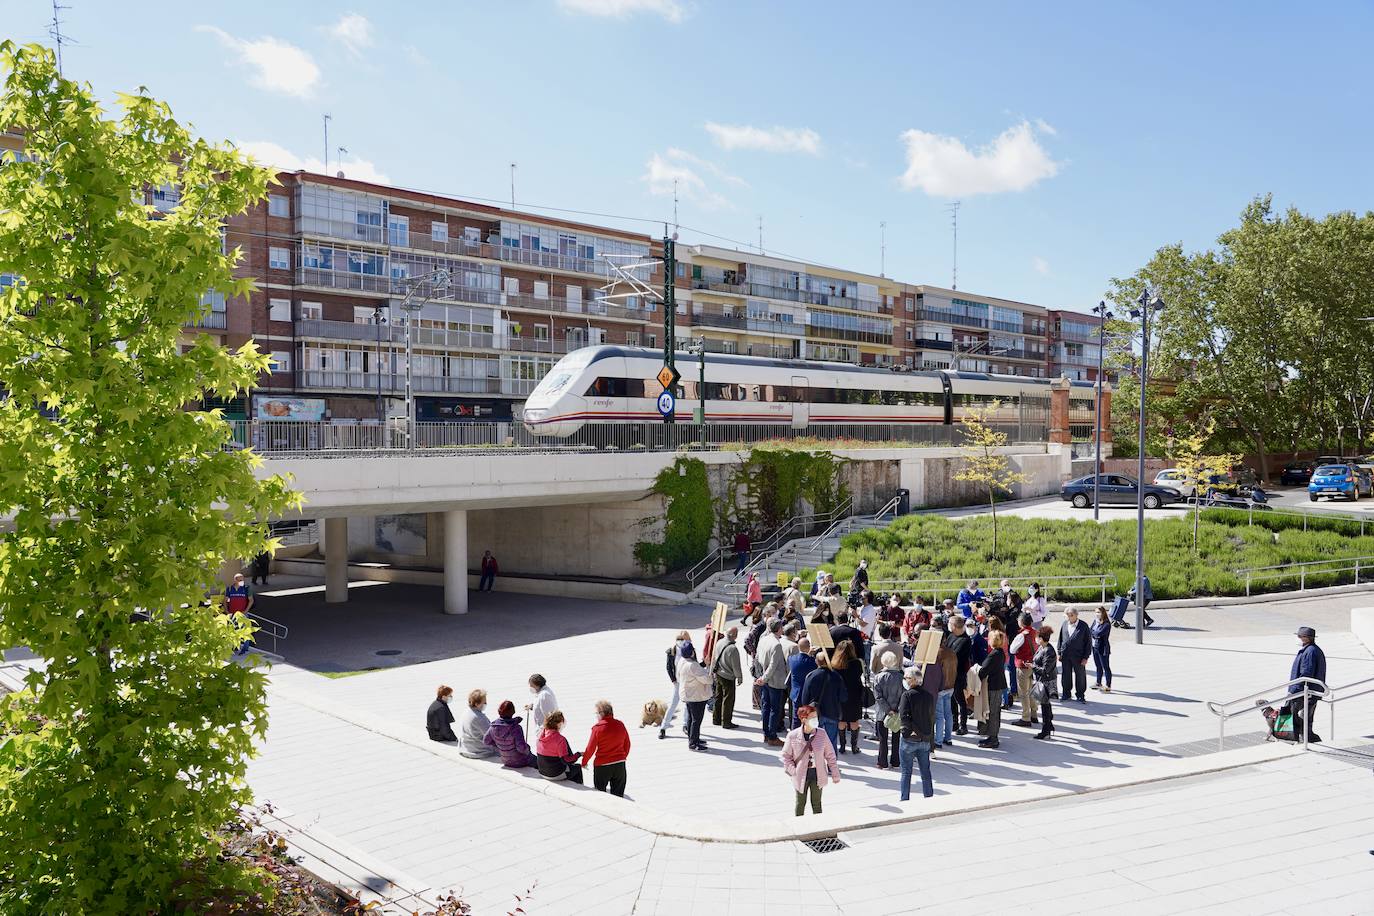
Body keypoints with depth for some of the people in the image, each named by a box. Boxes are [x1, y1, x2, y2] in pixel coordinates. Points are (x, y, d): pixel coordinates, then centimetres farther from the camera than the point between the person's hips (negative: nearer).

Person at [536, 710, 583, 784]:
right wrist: (579, 754, -8)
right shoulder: (560, 739, -24)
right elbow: (565, 760, -21)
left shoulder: (541, 736, -4)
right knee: (577, 767, 18)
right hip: (556, 775, -7)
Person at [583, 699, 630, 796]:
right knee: (618, 793, 13)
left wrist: (584, 762, 5)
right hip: (620, 764, 4)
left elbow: (591, 748, -10)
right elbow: (627, 744, 8)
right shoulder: (620, 724, -2)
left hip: (602, 766, -4)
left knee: (600, 793, 12)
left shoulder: (597, 728, -15)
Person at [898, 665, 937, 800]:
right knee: (926, 771, 14)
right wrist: (931, 740, 17)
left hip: (909, 739, -4)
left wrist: (909, 731, -12)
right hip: (925, 739, 5)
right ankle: (929, 797, 20)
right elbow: (932, 718, 11)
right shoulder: (928, 695, 4)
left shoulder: (907, 695, -12)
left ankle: (905, 799, 7)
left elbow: (904, 716, -20)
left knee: (906, 771, 5)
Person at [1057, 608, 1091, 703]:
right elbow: (1060, 639, 10)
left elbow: (1088, 642, -5)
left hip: (1078, 656, -3)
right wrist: (1059, 653, 7)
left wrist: (1085, 657, -8)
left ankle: (1080, 695, 19)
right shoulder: (1064, 625, 3)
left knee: (1080, 676, 5)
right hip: (1065, 656, 3)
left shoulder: (1083, 626, -7)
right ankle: (1066, 694, 22)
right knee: (1066, 676, 10)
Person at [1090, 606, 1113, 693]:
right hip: (1095, 647, 8)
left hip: (1103, 648, -8)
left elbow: (1099, 633, -24)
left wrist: (1091, 631, -8)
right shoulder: (1095, 621, 7)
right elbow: (1090, 630, 6)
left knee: (1106, 667, 1)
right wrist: (1095, 634, -12)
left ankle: (1108, 686, 8)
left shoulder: (1106, 624, -17)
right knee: (1098, 667, 20)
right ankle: (1099, 683, 33)